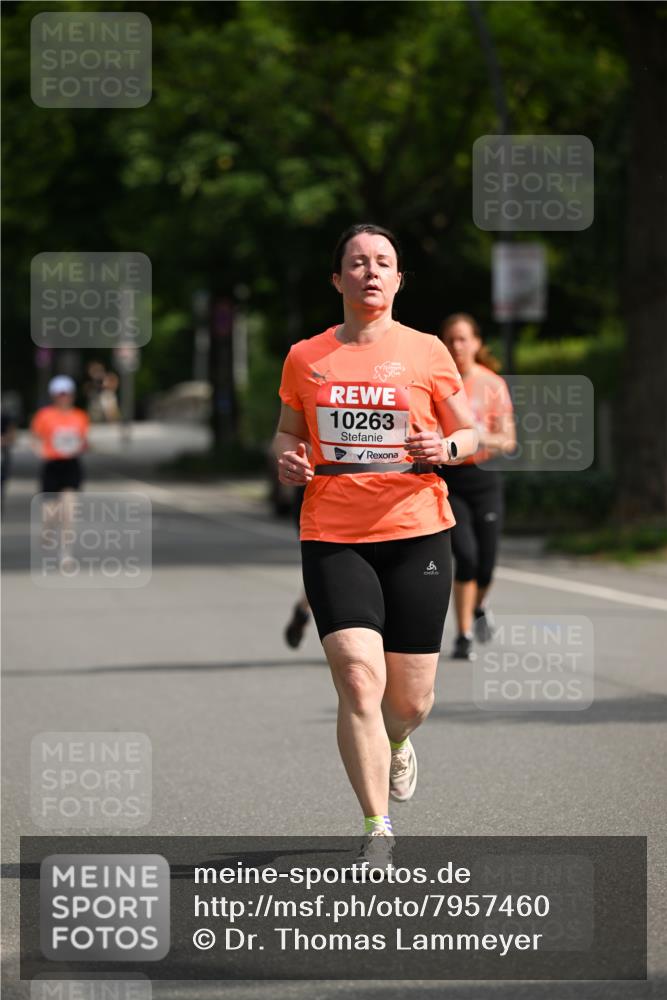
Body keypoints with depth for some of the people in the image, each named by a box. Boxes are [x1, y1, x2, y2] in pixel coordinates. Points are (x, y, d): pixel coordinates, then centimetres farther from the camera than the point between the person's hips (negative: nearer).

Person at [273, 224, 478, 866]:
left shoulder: (426, 352, 3)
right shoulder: (305, 357, 7)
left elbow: (472, 433, 11)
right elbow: (287, 430, 21)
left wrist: (446, 448, -11)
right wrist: (287, 458, -1)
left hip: (416, 532, 0)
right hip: (332, 538, 0)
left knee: (411, 700, 4)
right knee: (358, 678, -17)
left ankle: (396, 742, 43)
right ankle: (377, 832, -10)